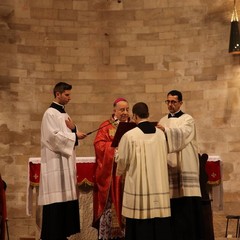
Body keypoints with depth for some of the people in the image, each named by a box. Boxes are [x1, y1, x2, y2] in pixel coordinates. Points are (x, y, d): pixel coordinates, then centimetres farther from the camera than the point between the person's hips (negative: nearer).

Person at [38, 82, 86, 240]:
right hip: (55, 162, -9)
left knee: (66, 196, 7)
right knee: (56, 198, -9)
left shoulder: (64, 113, 17)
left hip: (66, 161, 9)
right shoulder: (50, 113, -9)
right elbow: (54, 136, -19)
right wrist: (74, 135, -12)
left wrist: (74, 129, -4)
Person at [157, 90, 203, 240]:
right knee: (172, 206, 2)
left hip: (184, 167, -4)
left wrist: (165, 130, -36)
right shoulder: (163, 121, 17)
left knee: (186, 205, -6)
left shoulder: (187, 119, 1)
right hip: (169, 167, 4)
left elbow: (182, 132, -21)